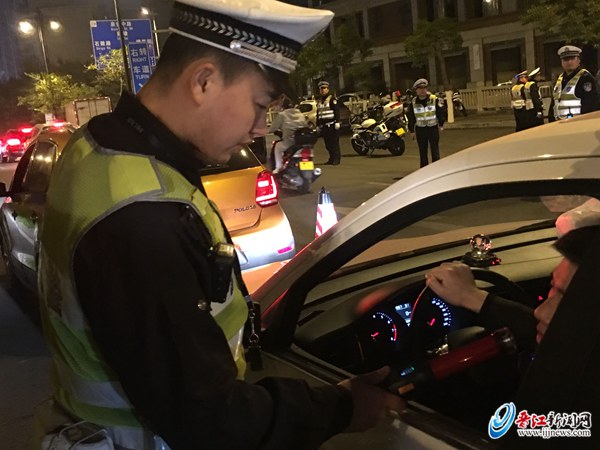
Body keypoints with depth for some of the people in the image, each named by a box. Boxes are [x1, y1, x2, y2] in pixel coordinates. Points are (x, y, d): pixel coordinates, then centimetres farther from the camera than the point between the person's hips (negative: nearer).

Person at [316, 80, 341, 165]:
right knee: (327, 144, 8)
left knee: (334, 142, -9)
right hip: (323, 126, 7)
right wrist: (318, 125, 22)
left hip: (332, 124, -7)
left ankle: (336, 159, -7)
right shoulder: (319, 101, 21)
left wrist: (337, 122, -18)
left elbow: (337, 110, -10)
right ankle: (331, 158, 15)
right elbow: (318, 114, 26)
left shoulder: (332, 98, -2)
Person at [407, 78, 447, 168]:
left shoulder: (434, 99, -5)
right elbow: (410, 117, 8)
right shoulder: (413, 102, 1)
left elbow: (441, 111, 3)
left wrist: (441, 124, 3)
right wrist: (411, 130, 8)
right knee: (422, 152, 7)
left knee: (435, 150, 2)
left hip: (433, 128, -2)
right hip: (420, 129, 2)